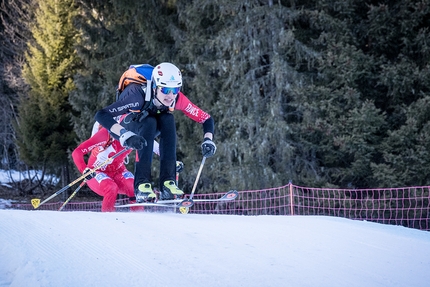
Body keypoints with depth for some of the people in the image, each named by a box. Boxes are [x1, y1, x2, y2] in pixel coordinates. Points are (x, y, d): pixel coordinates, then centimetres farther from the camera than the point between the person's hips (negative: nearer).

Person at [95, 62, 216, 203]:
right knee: (149, 122, -34)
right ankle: (141, 183, -34)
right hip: (124, 127, -4)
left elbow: (205, 118, -16)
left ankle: (167, 182, -28)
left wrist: (208, 140, -34)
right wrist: (126, 135, -57)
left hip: (149, 127, 4)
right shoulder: (139, 95, -38)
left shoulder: (177, 99, -25)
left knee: (168, 119, -27)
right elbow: (101, 115, -46)